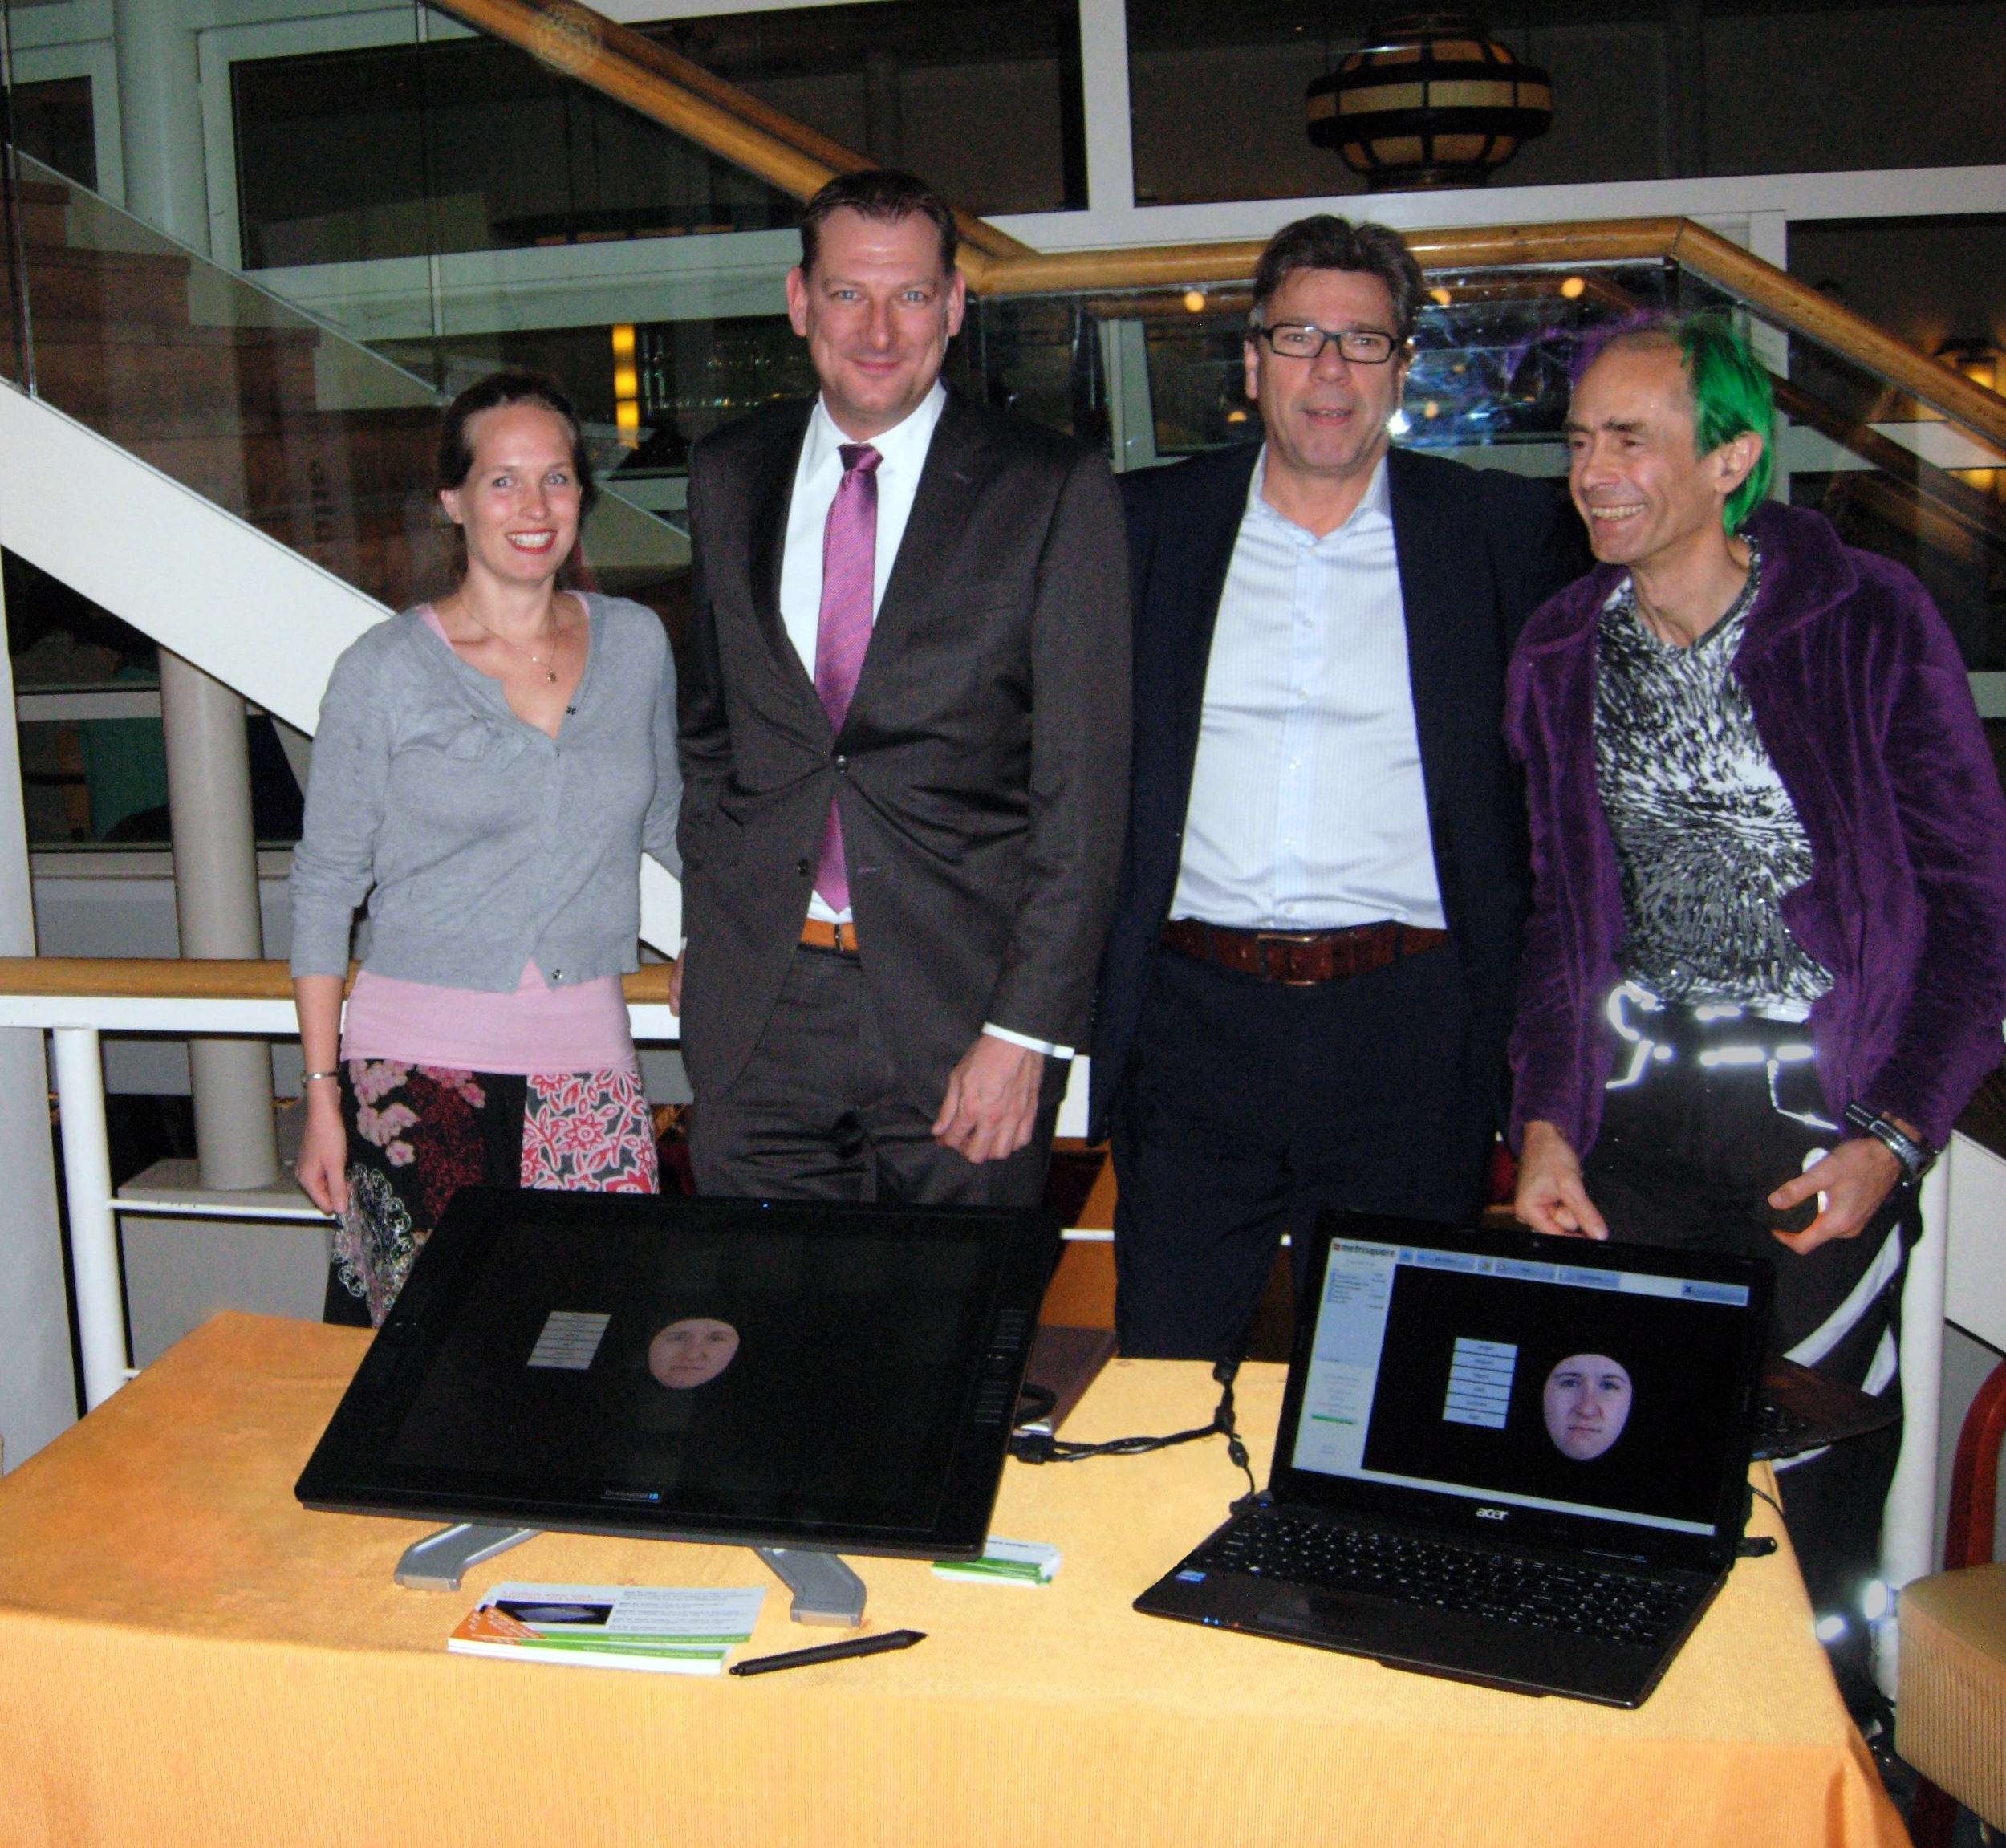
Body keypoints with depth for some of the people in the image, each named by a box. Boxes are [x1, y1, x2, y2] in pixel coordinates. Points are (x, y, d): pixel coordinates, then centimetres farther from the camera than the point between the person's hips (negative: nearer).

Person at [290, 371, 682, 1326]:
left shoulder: (636, 643, 6)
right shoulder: (386, 669, -2)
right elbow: (324, 884, 2)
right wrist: (321, 1093, -1)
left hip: (587, 1060, 3)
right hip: (419, 1065, -2)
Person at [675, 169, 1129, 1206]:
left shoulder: (1053, 493, -5)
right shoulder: (726, 478, 9)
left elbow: (1082, 786, -8)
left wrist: (1026, 1032, -13)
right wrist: (704, 933, 12)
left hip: (959, 1004, -3)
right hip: (755, 1005, 3)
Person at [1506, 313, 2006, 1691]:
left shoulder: (1870, 622, -5)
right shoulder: (1560, 653, 8)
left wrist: (1895, 1140, -11)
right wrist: (1543, 1122, 3)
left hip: (1824, 1129, -3)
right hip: (1629, 1126, 3)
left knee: (1815, 1515, 3)